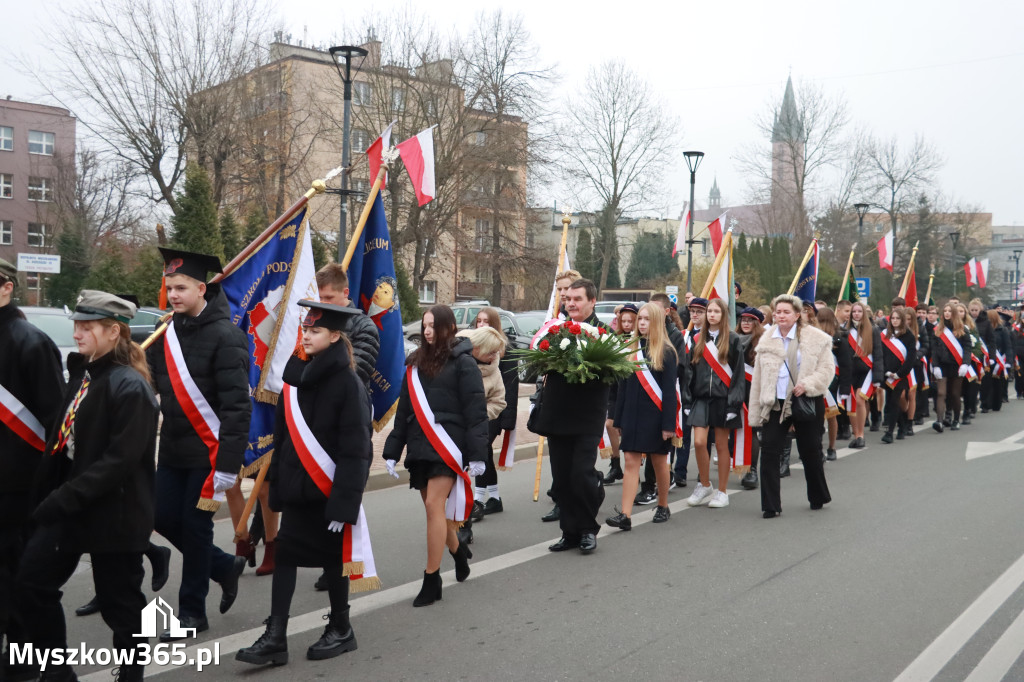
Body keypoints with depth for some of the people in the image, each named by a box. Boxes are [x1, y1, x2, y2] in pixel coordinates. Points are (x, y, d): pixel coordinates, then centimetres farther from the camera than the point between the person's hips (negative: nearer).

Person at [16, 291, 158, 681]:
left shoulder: (130, 387, -18)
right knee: (31, 582, 9)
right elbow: (62, 440, 15)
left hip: (115, 515, -8)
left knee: (119, 604, 5)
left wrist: (64, 499, -25)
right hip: (69, 508, 9)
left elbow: (120, 461, -24)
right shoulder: (82, 374, 10)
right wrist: (46, 495, 10)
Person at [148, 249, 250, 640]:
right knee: (163, 517, 9)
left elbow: (237, 406, -20)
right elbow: (149, 385, 12)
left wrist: (228, 464, -23)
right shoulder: (166, 332, 7)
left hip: (208, 450, -7)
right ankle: (225, 566, 31)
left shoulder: (225, 336, -15)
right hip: (172, 450, 7)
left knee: (195, 524, 1)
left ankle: (192, 612, 18)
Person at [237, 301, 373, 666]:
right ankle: (275, 638, 9)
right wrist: (277, 484, 10)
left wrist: (344, 502, -20)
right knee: (285, 555, 3)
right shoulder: (296, 375, 6)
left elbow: (356, 449, -17)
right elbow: (283, 435, 11)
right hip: (296, 487, 6)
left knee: (333, 558, 8)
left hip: (329, 489, -6)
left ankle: (341, 630, 27)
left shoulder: (348, 383, -14)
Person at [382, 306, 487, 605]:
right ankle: (458, 550, 36)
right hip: (419, 447, 6)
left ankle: (431, 579, -4)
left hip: (447, 444, -6)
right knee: (434, 508, 10)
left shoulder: (462, 362, -4)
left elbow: (475, 411, -8)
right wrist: (392, 452, 11)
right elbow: (403, 411, 16)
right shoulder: (416, 363, 14)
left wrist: (477, 454, -13)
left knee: (434, 505, -12)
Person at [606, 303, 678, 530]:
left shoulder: (665, 352, -5)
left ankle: (663, 507, 29)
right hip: (633, 414, 4)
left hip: (655, 415, -4)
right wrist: (618, 419, 8)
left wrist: (668, 423, -13)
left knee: (659, 462, 10)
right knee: (631, 462, -3)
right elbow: (623, 385, 10)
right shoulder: (631, 348, 8)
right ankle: (625, 515, -7)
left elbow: (669, 390, -9)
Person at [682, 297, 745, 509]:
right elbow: (690, 371, 9)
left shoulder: (732, 340, -1)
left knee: (721, 445, 4)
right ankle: (704, 486, 14)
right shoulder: (698, 340, 8)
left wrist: (734, 403, -10)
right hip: (701, 398, 3)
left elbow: (738, 373, -4)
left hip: (722, 399, -3)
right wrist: (687, 400, 3)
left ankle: (722, 492, 16)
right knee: (699, 443, -6)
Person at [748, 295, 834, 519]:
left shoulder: (817, 338, -3)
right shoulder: (766, 340, 6)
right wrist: (755, 411, 6)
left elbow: (827, 369, -6)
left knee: (810, 451, 10)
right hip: (775, 402, 2)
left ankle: (818, 497, 34)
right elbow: (758, 377, 7)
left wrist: (808, 384, -23)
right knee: (769, 450, -7)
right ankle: (771, 505, 0)